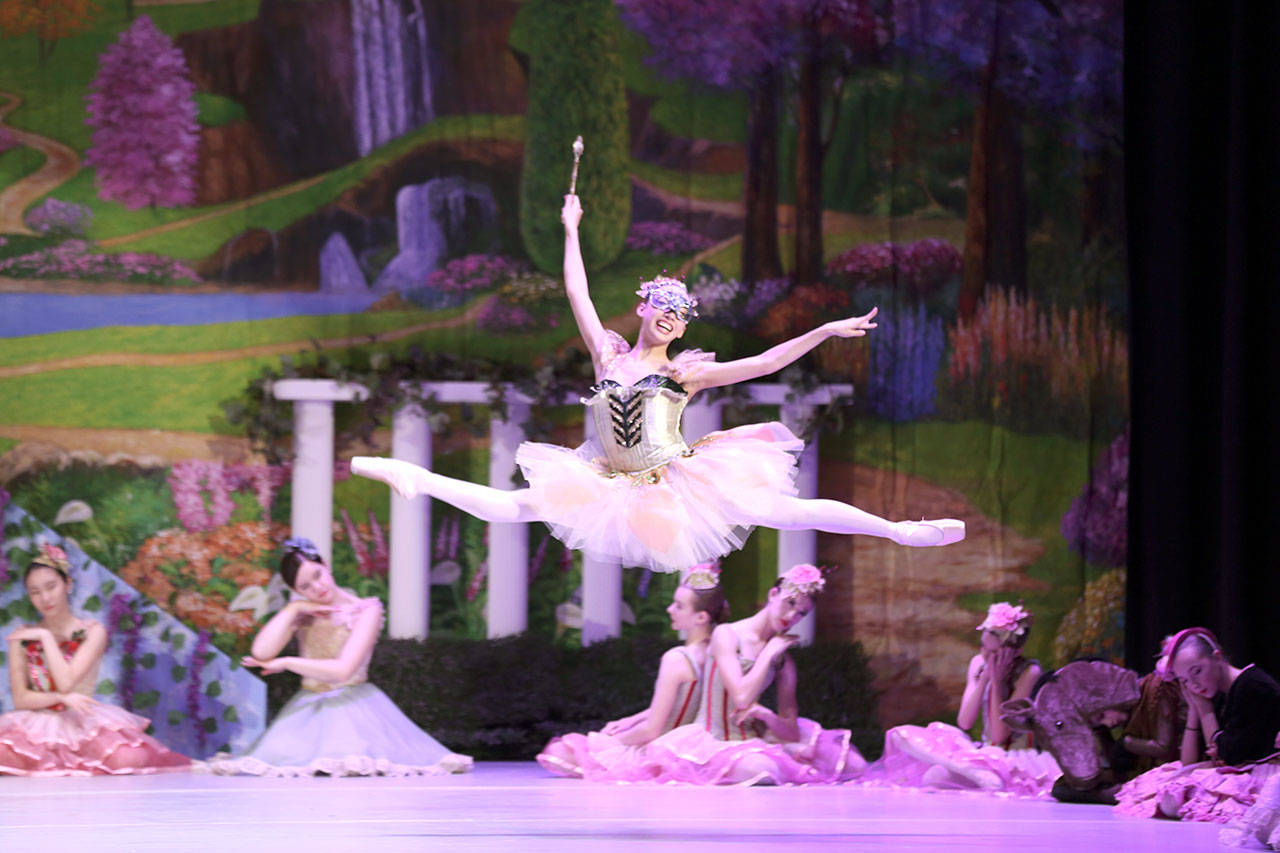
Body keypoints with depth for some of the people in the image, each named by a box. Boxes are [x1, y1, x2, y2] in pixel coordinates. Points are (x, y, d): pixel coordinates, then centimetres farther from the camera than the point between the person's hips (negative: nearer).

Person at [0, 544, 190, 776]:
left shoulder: (93, 632, 1)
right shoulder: (22, 637, 8)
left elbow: (66, 683, -12)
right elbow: (20, 699, 1)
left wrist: (46, 637, -7)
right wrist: (61, 698, -15)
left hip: (83, 724, -1)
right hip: (36, 727, 1)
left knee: (127, 758, -33)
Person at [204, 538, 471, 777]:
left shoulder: (366, 611, -4)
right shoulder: (303, 613, 11)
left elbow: (343, 670, -15)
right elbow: (261, 653, -4)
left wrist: (286, 663, -8)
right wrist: (292, 610, -6)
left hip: (353, 703, -4)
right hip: (309, 706, 4)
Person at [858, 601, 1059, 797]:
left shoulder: (1029, 672, -14)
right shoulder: (978, 663, 5)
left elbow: (1000, 736, -16)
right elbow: (964, 723, -2)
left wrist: (997, 681, -19)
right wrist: (984, 678, -11)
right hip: (986, 752, 9)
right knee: (902, 735, -12)